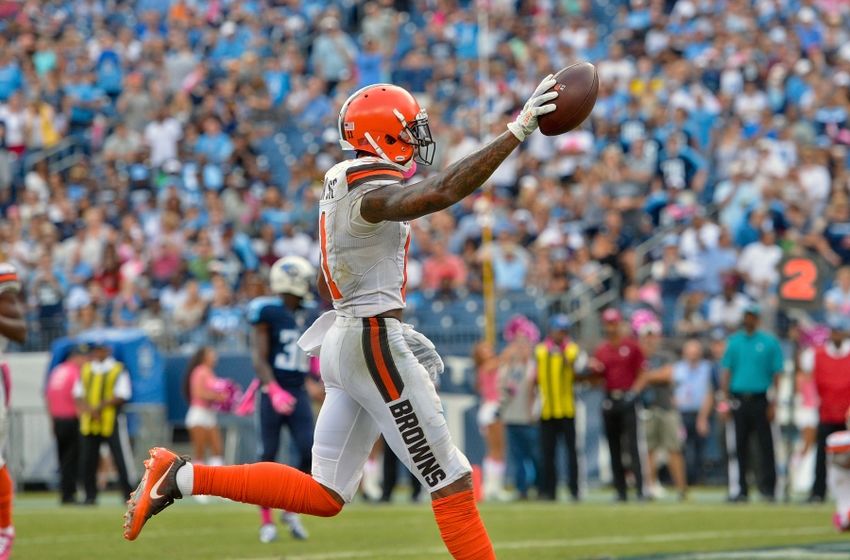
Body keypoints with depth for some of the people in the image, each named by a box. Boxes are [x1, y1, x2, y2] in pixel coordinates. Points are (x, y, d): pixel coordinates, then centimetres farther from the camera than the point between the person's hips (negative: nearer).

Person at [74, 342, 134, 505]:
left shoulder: (118, 370, -1)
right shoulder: (85, 369, 14)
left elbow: (121, 396, -9)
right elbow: (78, 394, 10)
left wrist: (99, 407, -16)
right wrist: (89, 410, -9)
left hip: (111, 421, -5)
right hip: (88, 423, 5)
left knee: (121, 460, -7)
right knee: (87, 461, 4)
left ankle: (129, 495, -3)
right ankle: (90, 496, 13)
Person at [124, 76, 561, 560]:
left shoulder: (343, 187, 14)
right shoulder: (373, 193, -16)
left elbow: (327, 283, 23)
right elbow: (440, 193, -36)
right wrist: (517, 133, -35)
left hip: (344, 339, 10)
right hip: (377, 345, -10)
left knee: (324, 496, 10)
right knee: (452, 482, -3)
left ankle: (181, 477, 6)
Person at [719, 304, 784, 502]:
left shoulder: (769, 342, 3)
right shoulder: (734, 341, 12)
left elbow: (777, 374, 1)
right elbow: (726, 371, 12)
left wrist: (773, 404, -6)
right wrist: (725, 398, 2)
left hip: (760, 400, -3)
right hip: (738, 400, 3)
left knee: (766, 445, -5)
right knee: (738, 446, 3)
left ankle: (768, 488, -1)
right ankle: (739, 489, 8)